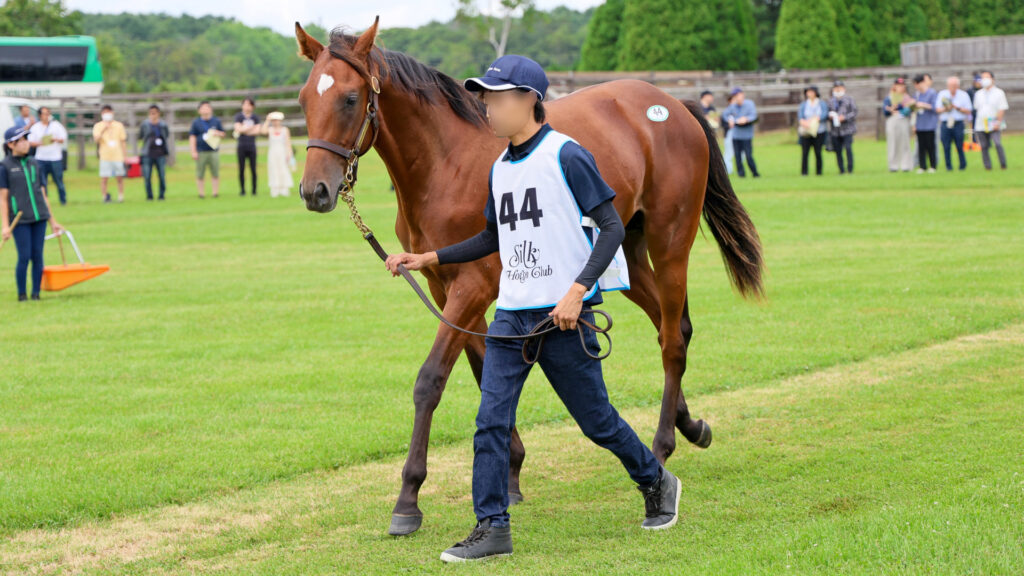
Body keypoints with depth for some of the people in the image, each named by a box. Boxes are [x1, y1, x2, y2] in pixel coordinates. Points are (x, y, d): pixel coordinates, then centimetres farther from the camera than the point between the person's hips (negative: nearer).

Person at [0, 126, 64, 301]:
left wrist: (52, 221, 17)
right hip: (20, 220, -4)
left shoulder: (33, 163, 13)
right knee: (24, 257, -6)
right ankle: (22, 294, 7)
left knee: (38, 256, 2)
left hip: (39, 217, 4)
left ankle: (36, 293, 10)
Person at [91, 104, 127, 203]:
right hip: (105, 157, -1)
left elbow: (123, 141, 12)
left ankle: (121, 196, 10)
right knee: (104, 178, -6)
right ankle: (105, 196, 1)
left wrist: (124, 156, 8)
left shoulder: (119, 125, 10)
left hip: (118, 156, 1)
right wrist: (103, 130, -22)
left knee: (120, 177, 3)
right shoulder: (98, 126, 5)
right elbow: (96, 140, -9)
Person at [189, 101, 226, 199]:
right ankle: (202, 193, 4)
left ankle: (215, 192, 7)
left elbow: (223, 134, 17)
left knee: (215, 174, 1)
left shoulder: (216, 121, 10)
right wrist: (193, 151, -6)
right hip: (201, 153, -1)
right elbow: (192, 137, 2)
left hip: (214, 151, 1)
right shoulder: (196, 122, 5)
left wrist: (218, 133, -7)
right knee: (200, 175, -1)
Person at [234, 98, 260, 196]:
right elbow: (238, 128, -10)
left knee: (253, 169, -2)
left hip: (251, 146, 1)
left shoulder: (255, 118, 8)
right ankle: (242, 190, 4)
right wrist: (251, 127, -6)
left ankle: (254, 190, 3)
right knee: (241, 169, -2)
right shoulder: (238, 116, 3)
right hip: (242, 146, -1)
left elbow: (257, 131, -4)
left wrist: (244, 129, -8)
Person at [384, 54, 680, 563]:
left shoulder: (565, 155, -11)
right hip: (511, 315, 6)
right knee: (490, 422, -3)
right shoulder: (500, 168, 11)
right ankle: (491, 528, 1)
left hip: (563, 316, -6)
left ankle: (657, 484, 29)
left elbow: (612, 227, -13)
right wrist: (432, 258, 16)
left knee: (596, 421, 5)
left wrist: (577, 291, -22)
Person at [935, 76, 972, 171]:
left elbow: (968, 111, 2)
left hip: (958, 124, -2)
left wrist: (957, 108, -11)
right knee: (946, 147, -3)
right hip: (945, 124, 2)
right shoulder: (942, 95, 12)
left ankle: (963, 166, 9)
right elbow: (937, 109, 10)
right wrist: (945, 109, -9)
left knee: (959, 146, -4)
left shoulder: (964, 95, 5)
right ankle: (948, 167, 6)